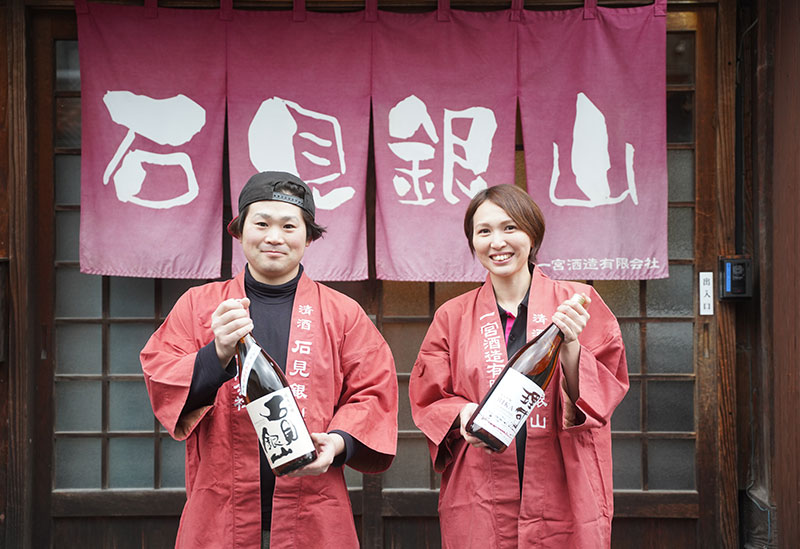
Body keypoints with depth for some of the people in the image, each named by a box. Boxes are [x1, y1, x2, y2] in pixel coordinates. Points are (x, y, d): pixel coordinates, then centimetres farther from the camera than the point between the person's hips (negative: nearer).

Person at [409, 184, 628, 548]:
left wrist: (570, 347, -18)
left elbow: (606, 390, -1)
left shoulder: (576, 303, 3)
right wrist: (464, 415, -12)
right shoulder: (452, 316, 7)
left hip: (562, 494, -1)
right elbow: (428, 401, 8)